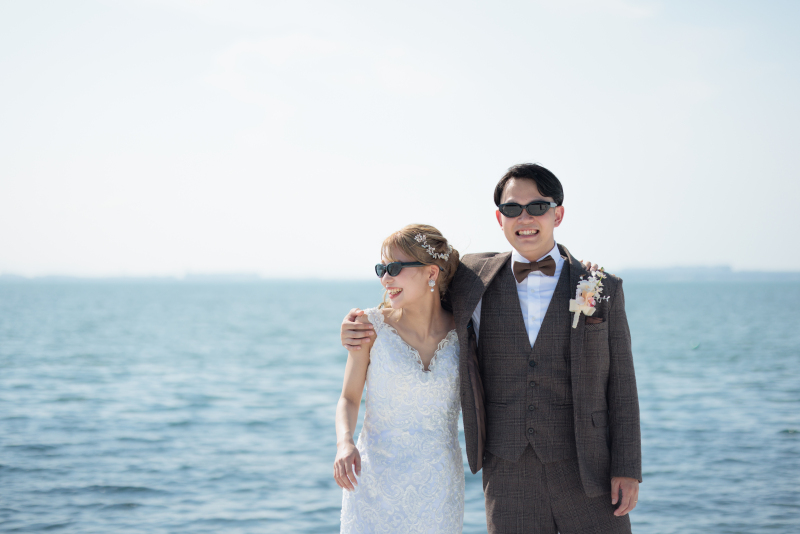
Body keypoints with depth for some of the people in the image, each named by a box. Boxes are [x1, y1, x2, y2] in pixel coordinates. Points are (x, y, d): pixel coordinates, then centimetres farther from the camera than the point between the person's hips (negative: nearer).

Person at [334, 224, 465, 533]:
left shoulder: (461, 333, -2)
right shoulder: (371, 325, -5)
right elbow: (349, 398, 0)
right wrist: (344, 443, -17)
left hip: (438, 487, 1)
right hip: (375, 480, -1)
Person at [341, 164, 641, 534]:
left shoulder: (602, 289, 2)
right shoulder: (478, 282, 5)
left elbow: (620, 384, 2)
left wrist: (627, 470, -5)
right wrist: (360, 329, 2)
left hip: (587, 474, -1)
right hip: (510, 477, 1)